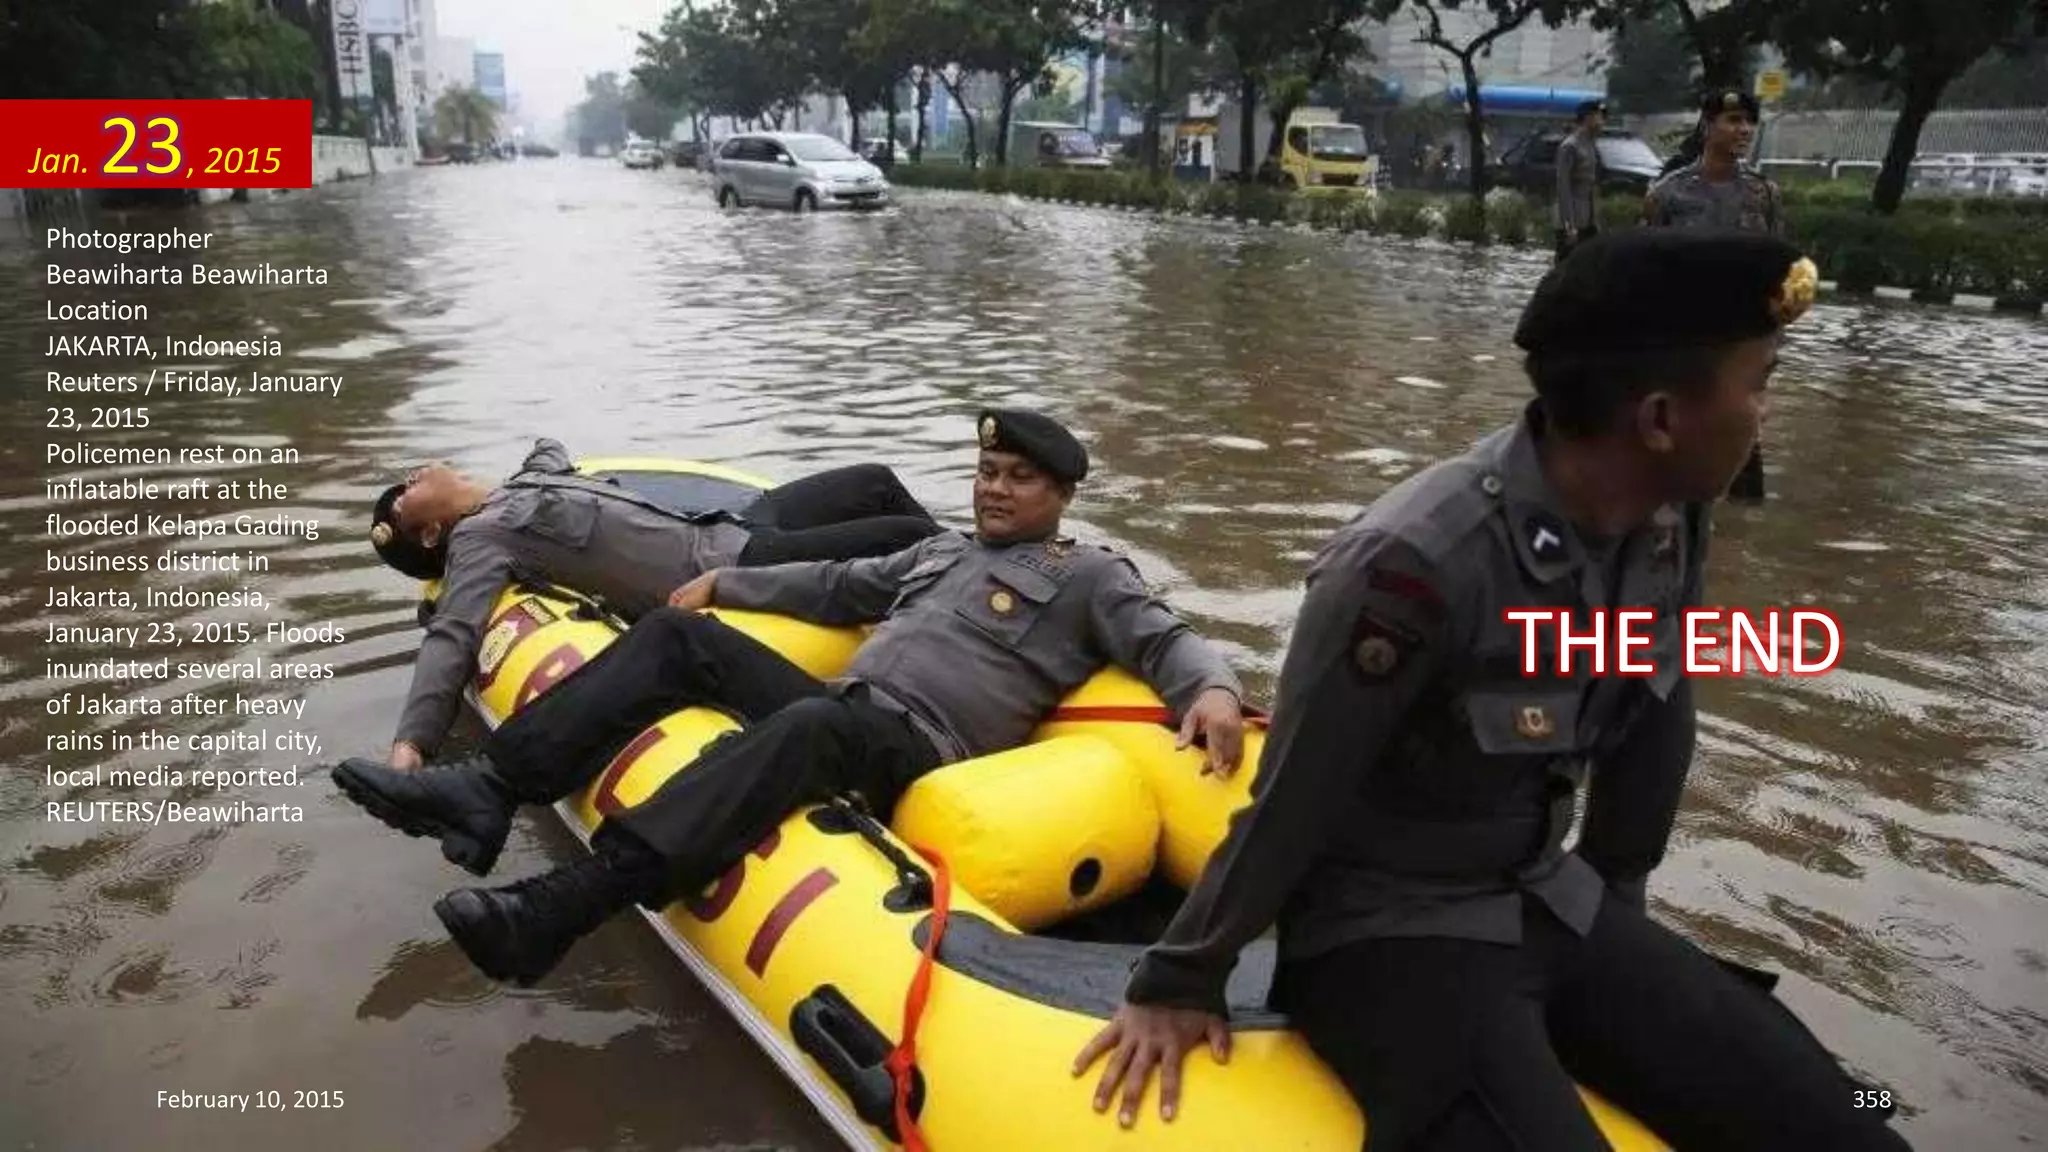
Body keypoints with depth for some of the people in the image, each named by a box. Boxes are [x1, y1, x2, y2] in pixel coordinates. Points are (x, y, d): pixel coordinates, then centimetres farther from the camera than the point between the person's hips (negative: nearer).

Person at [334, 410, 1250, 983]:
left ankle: (556, 907, -52)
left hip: (910, 753, -8)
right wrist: (723, 581, 32)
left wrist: (1212, 690, -26)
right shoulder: (944, 549, 30)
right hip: (839, 719, 8)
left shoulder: (1090, 577, 9)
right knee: (680, 637, -5)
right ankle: (491, 789, -19)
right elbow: (836, 587, 34)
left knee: (810, 727, -41)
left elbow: (1168, 642, -3)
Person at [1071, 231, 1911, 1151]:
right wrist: (1180, 981, -8)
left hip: (1553, 906, 7)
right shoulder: (1421, 562, -29)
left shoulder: (1669, 527, -4)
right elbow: (1289, 803, -20)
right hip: (1388, 933, -6)